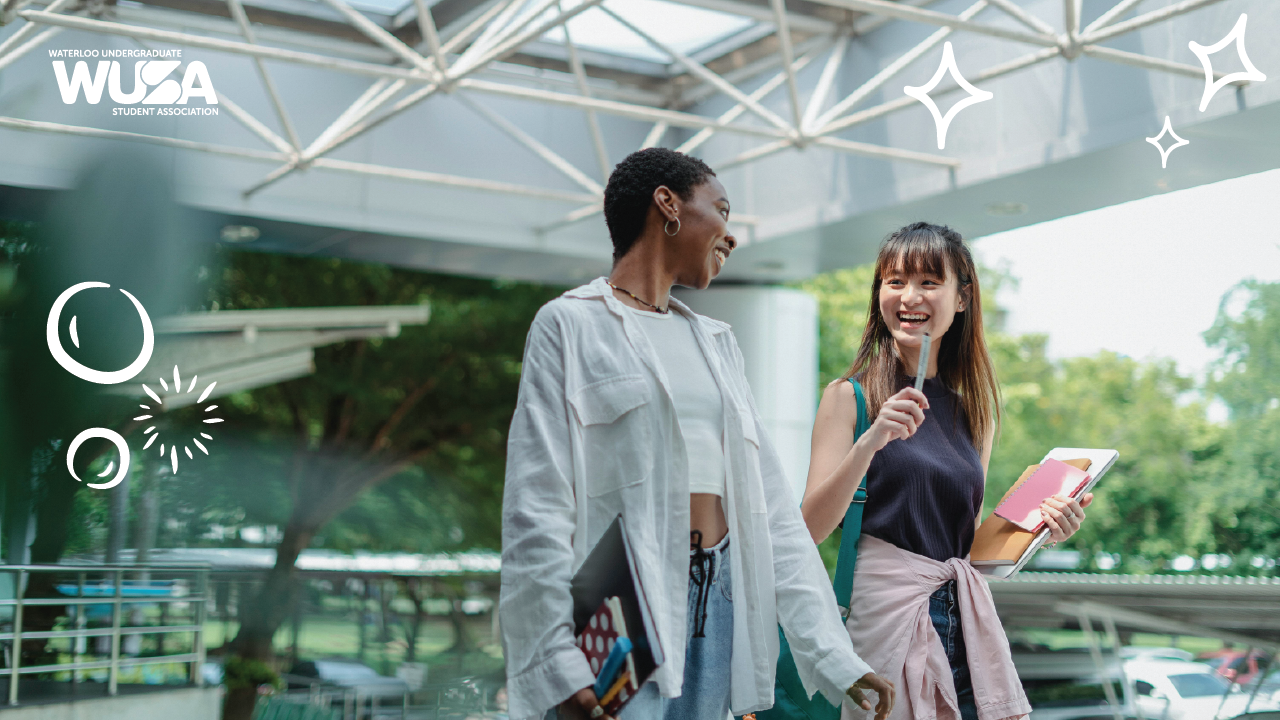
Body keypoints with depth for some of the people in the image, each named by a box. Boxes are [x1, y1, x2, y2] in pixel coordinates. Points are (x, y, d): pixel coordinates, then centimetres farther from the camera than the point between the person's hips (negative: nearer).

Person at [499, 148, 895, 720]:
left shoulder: (714, 341, 20)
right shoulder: (572, 323, 1)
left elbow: (769, 503, 15)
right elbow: (536, 508, -8)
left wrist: (834, 656, 8)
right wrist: (559, 665, -18)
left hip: (719, 599, 6)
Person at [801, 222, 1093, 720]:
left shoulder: (975, 410, 14)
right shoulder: (851, 396, -1)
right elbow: (811, 528, -11)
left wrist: (1039, 530, 3)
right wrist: (870, 442, -22)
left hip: (967, 617, 5)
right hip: (886, 608, -5)